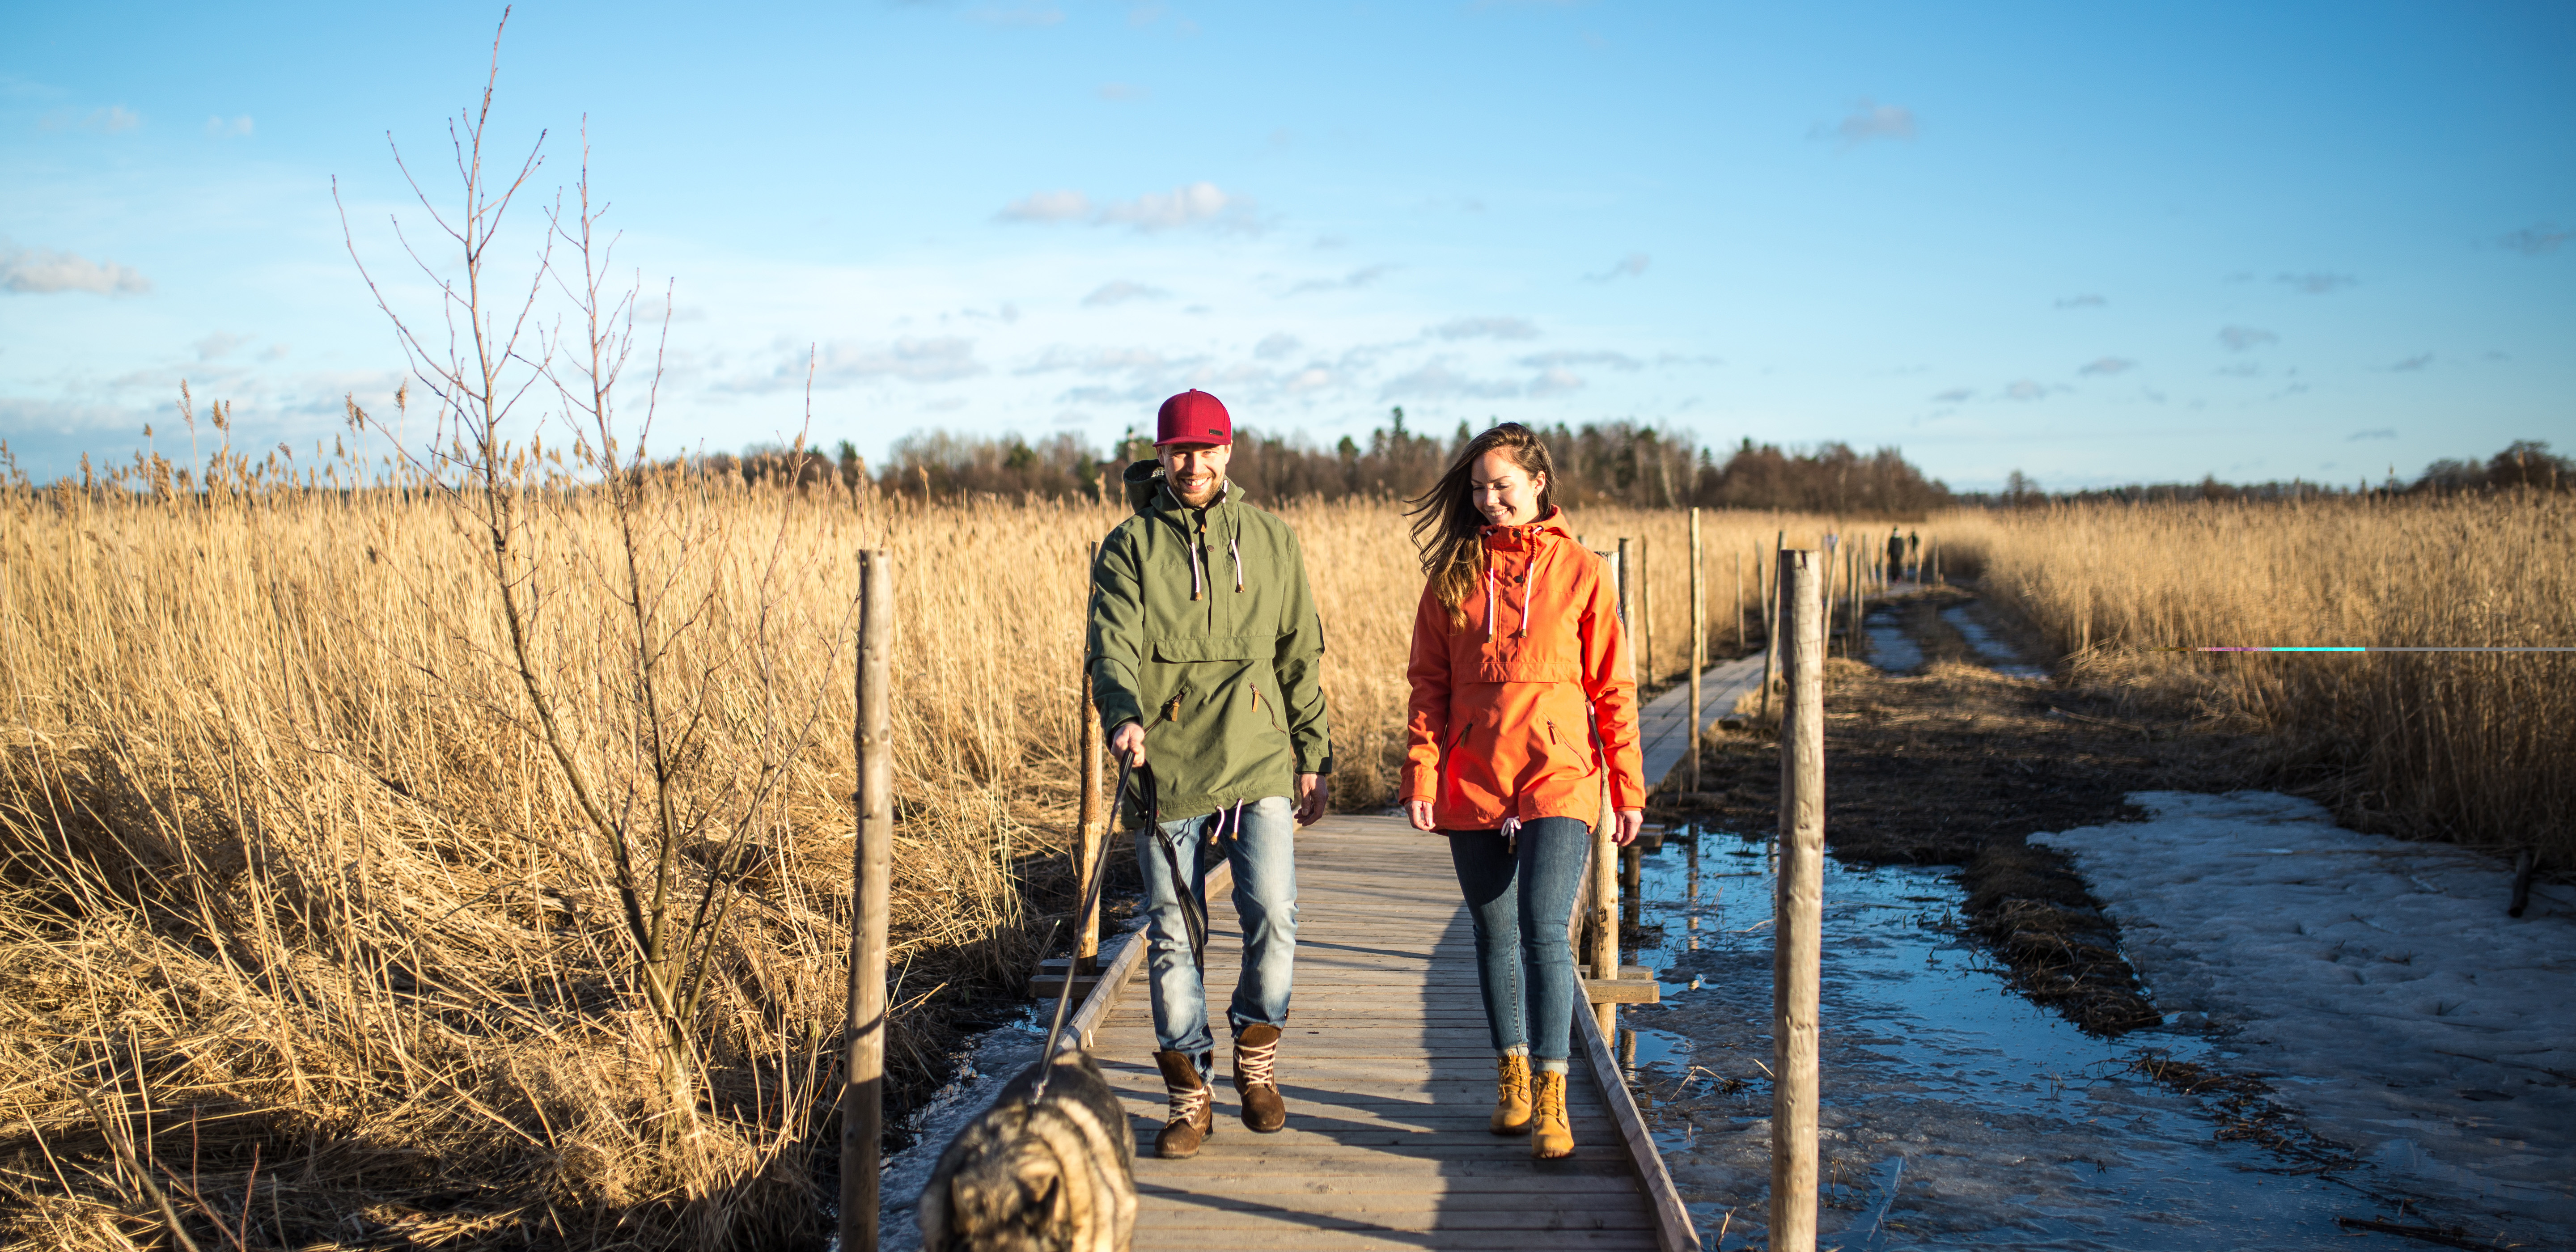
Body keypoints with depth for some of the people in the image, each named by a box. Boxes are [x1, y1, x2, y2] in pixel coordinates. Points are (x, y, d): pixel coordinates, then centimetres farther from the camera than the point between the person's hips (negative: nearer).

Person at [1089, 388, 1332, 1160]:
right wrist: (1124, 715, -30)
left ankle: (1257, 1054, 15)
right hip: (1166, 772, -1)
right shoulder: (1128, 548, 4)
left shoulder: (1272, 544, 11)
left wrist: (1314, 758, 12)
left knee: (1273, 914, -11)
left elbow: (1301, 659, 15)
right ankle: (1190, 1095, 18)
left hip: (1258, 766, 1)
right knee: (1173, 938, 3)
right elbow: (1115, 644, -10)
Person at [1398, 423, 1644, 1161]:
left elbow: (1613, 688, 2)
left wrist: (1628, 789, 0)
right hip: (1472, 786, 3)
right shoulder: (1453, 574, 6)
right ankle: (1513, 1074, 28)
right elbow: (1428, 685, 6)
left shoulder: (1580, 572, 1)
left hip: (1559, 776, -3)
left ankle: (1550, 1100, -7)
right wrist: (1420, 776, -3)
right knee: (1495, 935, 12)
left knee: (1545, 932, -13)